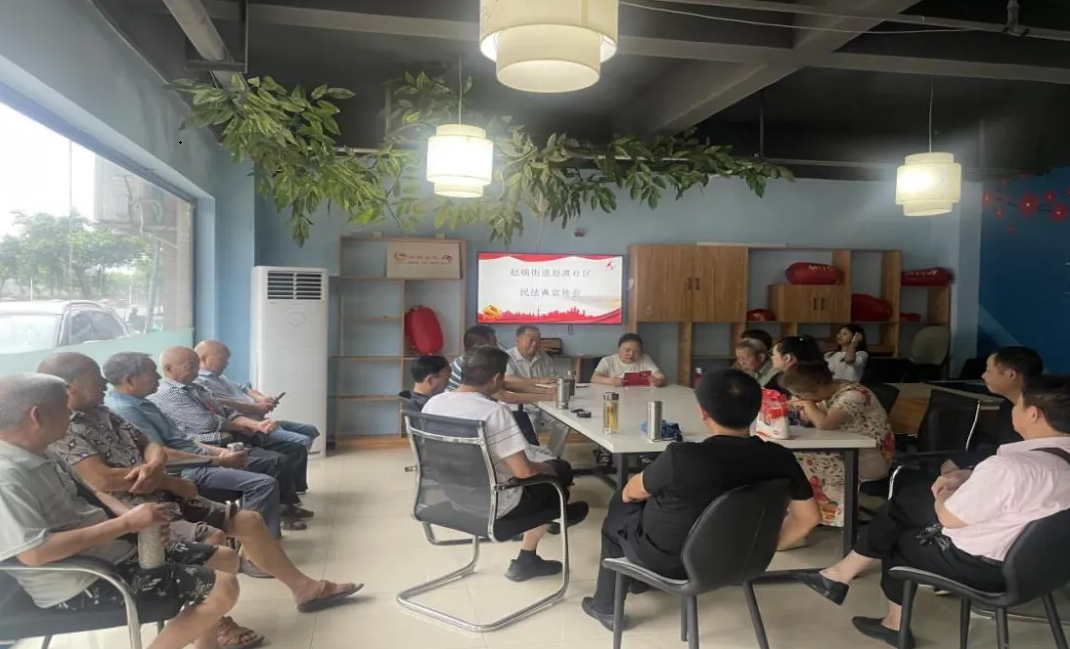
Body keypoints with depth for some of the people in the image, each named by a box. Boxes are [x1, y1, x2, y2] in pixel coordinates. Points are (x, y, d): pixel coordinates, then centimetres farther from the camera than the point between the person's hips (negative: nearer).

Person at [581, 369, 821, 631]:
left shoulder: (681, 457, -32)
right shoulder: (779, 458, -19)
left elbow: (632, 492, -13)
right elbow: (808, 517, -6)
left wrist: (627, 492, 11)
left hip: (667, 561, -5)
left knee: (620, 508, 26)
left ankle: (606, 607, 38)